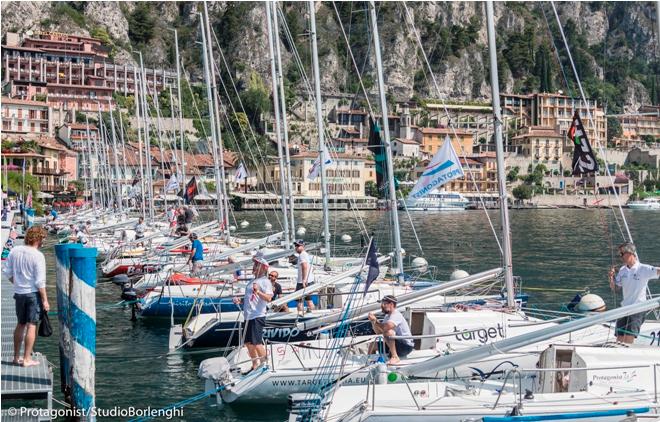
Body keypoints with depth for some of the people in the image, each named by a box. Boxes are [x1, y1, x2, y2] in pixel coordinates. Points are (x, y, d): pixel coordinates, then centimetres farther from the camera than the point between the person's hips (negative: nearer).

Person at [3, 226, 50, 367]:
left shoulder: (14, 251, 1)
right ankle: (27, 359, 2)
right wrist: (45, 300, -9)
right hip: (33, 293, -6)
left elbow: (8, 273, 7)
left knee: (20, 325, 18)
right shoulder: (38, 256, -16)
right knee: (31, 326, 0)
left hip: (19, 293, 6)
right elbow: (40, 281, -16)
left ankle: (16, 357, 24)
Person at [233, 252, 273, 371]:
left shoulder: (265, 282, -8)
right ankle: (255, 366, 23)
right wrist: (240, 300, 13)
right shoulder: (252, 281, 21)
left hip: (257, 316, -9)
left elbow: (268, 298, -21)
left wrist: (258, 292, -35)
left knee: (256, 342, -12)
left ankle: (264, 364, 0)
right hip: (248, 316, 9)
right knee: (248, 343, 13)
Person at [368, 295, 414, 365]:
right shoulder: (387, 316, 12)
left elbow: (387, 326, -38)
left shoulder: (396, 315, -18)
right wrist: (373, 322, -6)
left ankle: (395, 357, -30)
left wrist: (375, 321, -21)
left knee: (388, 332, -33)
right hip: (397, 345, 10)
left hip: (406, 346, -10)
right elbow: (378, 332, 11)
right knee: (373, 345, 14)